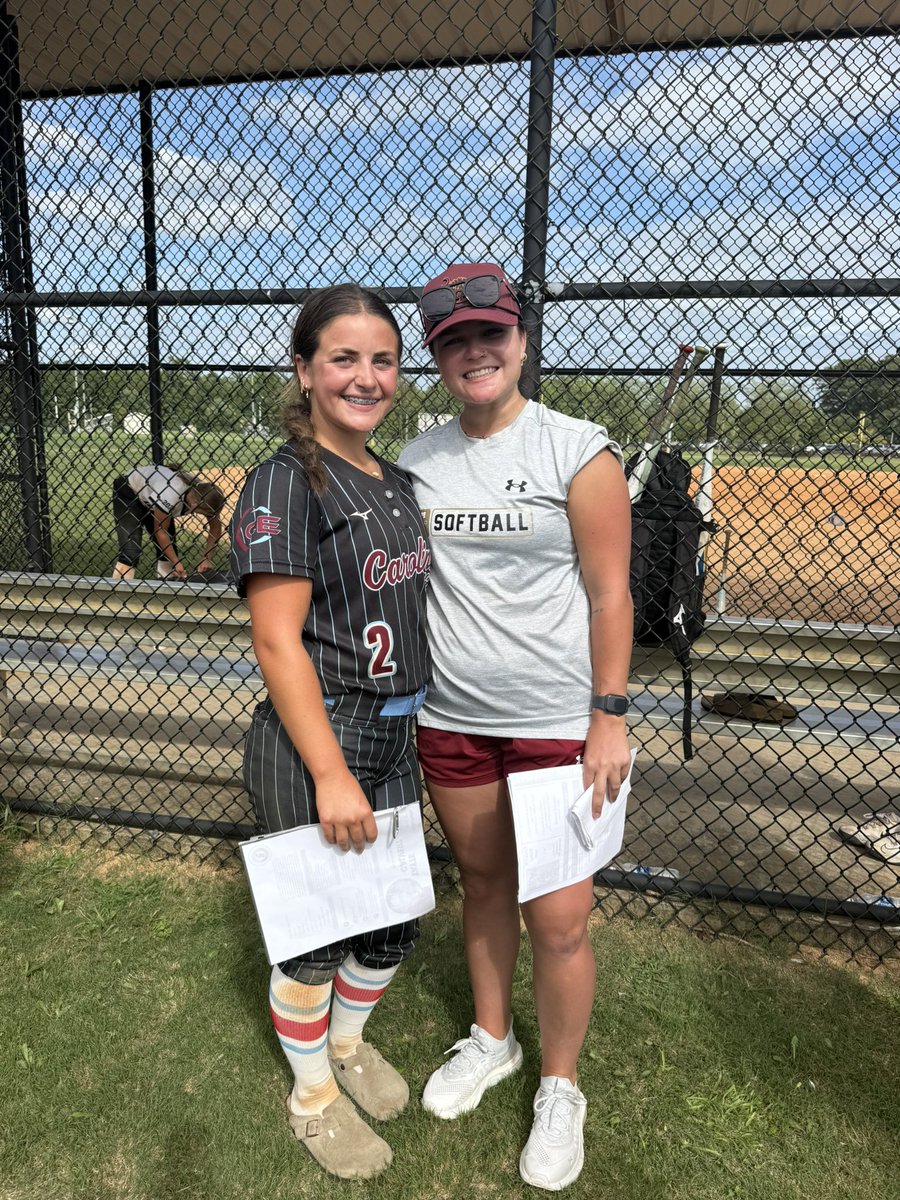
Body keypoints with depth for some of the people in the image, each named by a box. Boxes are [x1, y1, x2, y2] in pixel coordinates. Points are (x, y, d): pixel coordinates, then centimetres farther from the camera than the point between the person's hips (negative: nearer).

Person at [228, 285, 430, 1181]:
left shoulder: (396, 484, 9)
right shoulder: (286, 483, -15)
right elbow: (277, 642, -19)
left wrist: (418, 723, 17)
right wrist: (331, 773, -21)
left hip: (394, 736, 8)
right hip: (315, 741, -8)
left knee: (394, 914, 19)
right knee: (316, 925, 11)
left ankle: (349, 1041, 48)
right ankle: (312, 1096, 38)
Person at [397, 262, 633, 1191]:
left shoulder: (579, 453, -8)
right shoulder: (415, 461, 5)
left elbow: (609, 595, -7)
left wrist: (609, 716, -10)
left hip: (556, 723, -4)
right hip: (449, 721, 4)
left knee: (557, 919, 2)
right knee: (481, 883, 19)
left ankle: (560, 1089, 30)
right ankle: (491, 1039, 44)